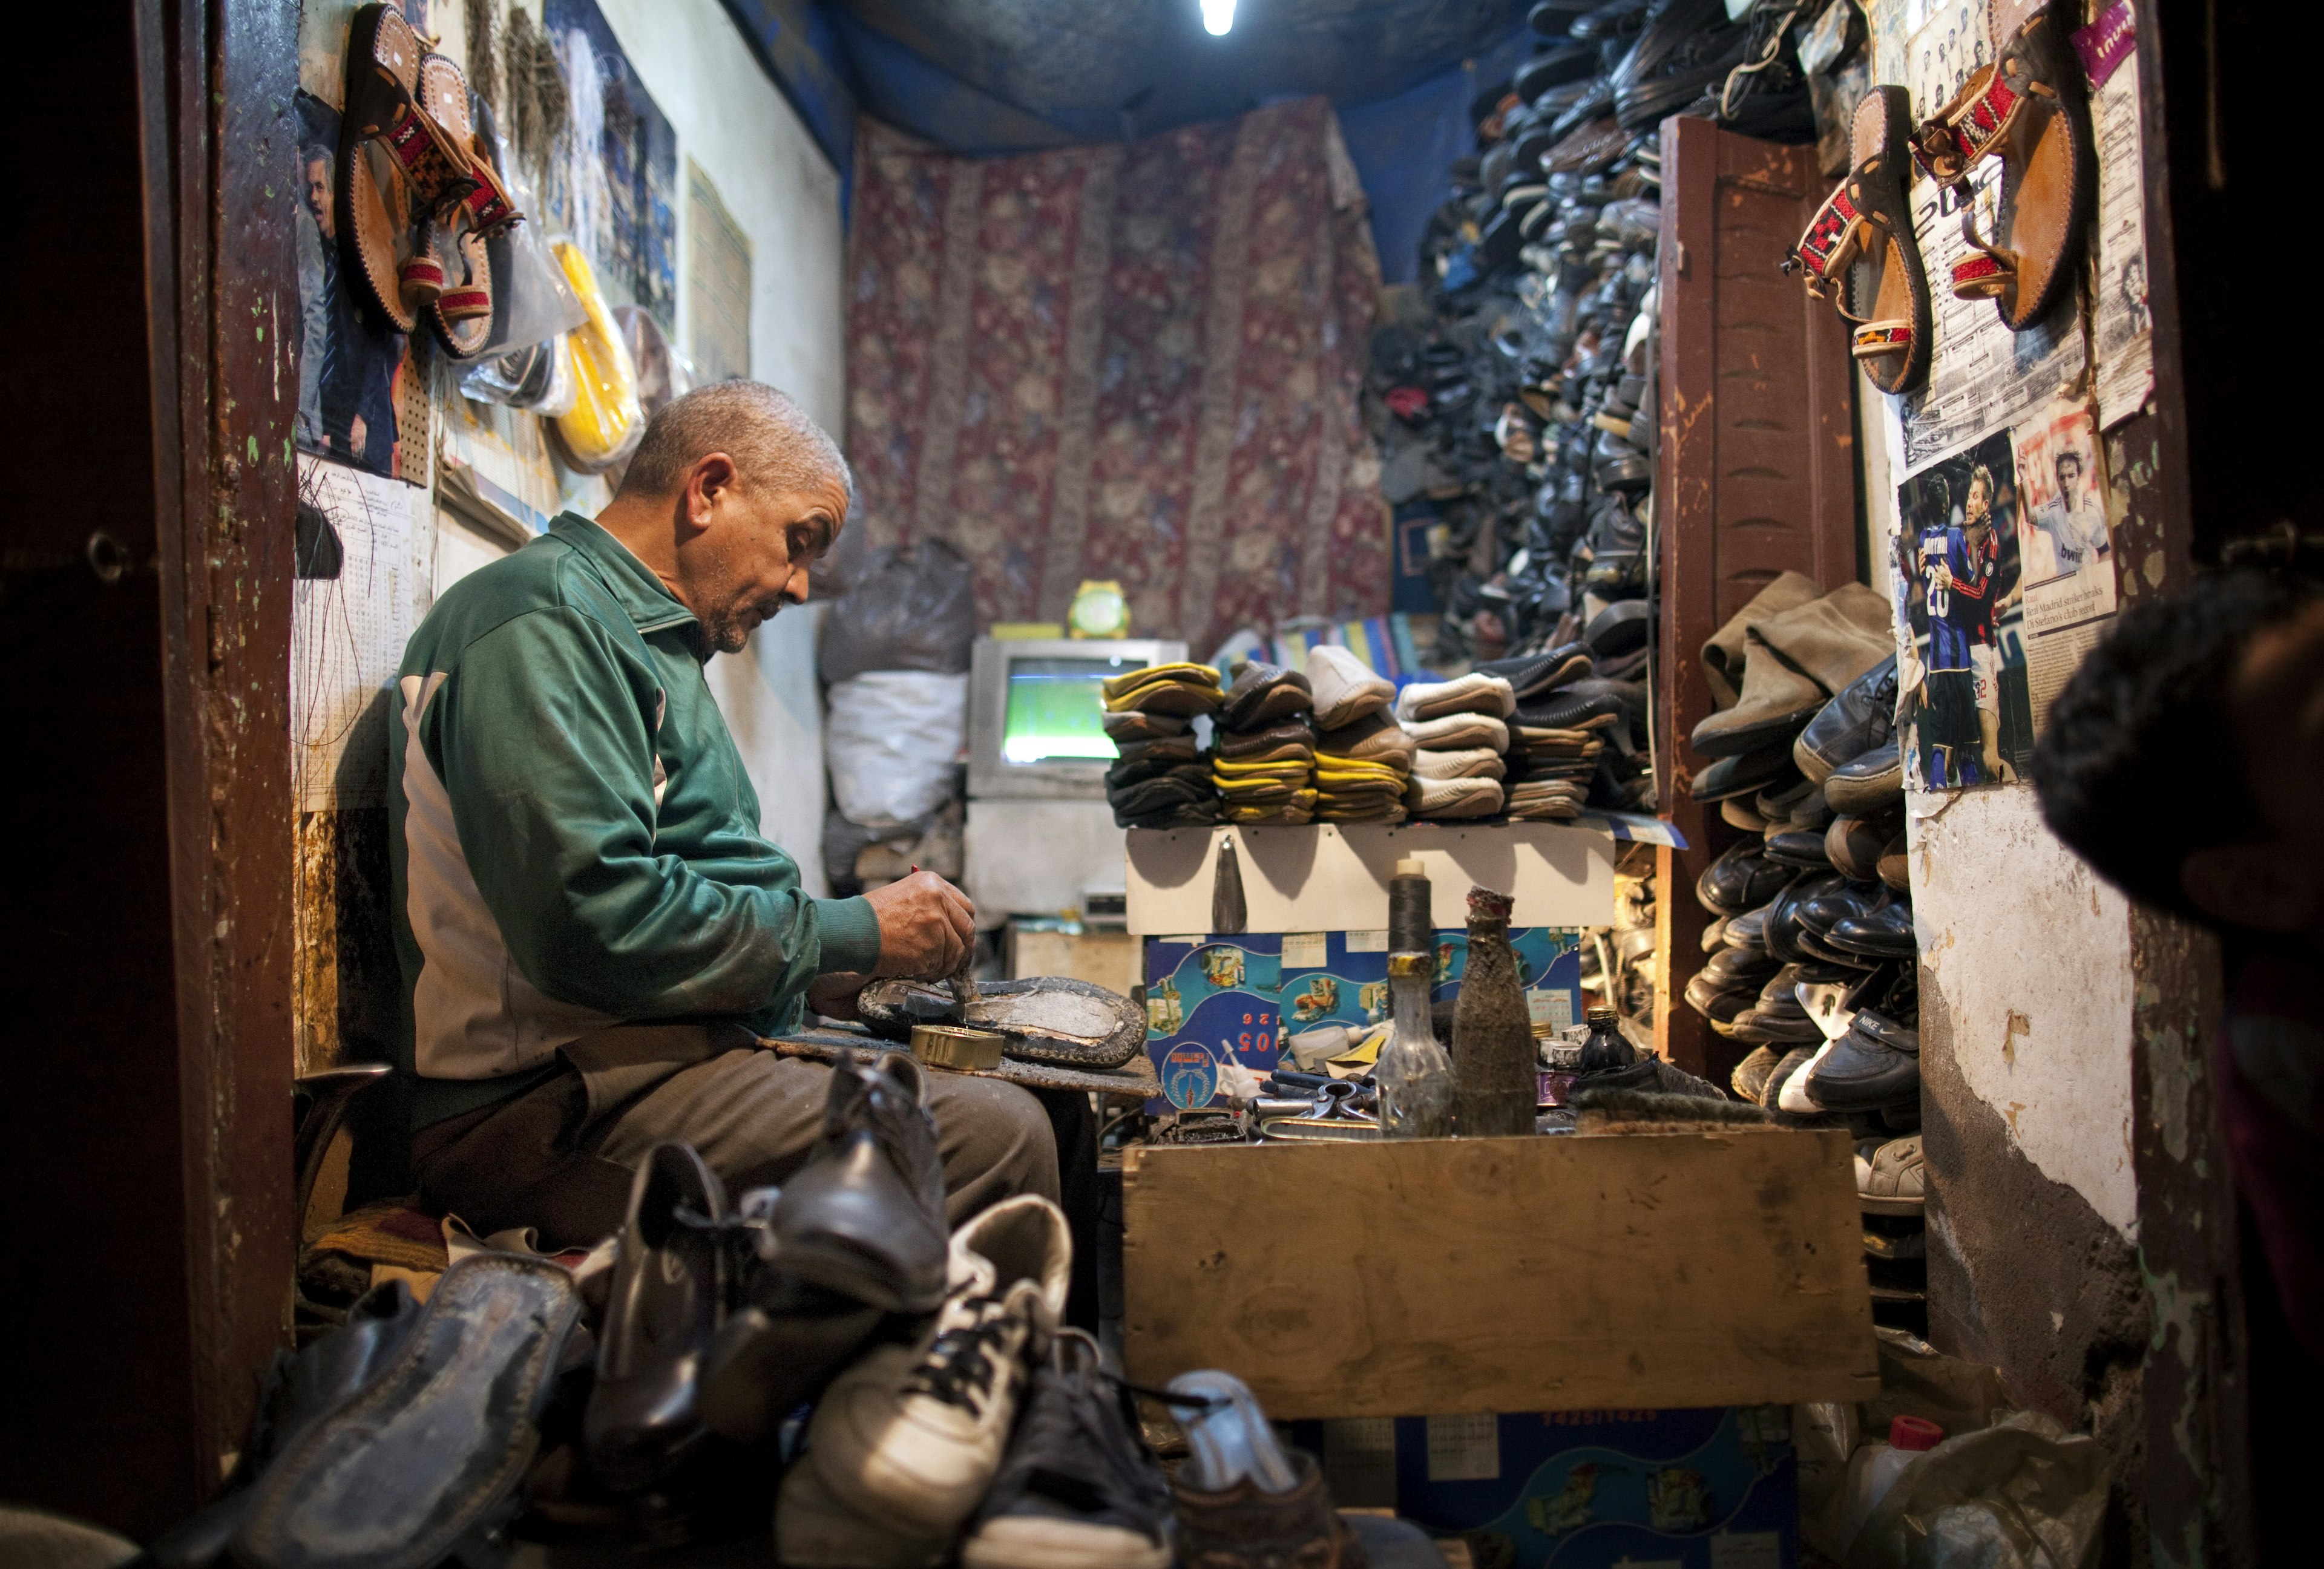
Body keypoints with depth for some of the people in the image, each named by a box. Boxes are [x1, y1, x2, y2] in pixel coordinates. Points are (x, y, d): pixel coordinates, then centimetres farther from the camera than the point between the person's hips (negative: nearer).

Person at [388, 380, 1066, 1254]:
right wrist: (853, 934, -12)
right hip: (551, 1109, -10)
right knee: (996, 1136, -24)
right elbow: (593, 922, -22)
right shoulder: (544, 617, -10)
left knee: (1056, 1103, -1)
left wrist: (819, 980, 10)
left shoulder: (646, 638, 24)